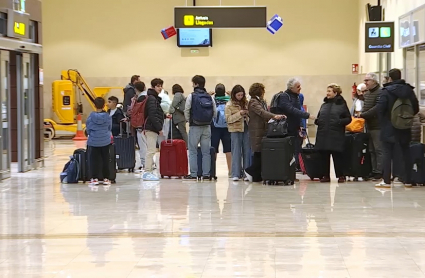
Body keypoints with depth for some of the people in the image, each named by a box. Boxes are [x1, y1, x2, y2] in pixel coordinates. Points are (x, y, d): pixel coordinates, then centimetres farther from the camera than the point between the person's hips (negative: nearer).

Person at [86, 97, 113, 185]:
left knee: (94, 160, 6)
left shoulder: (91, 117, -10)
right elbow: (110, 128, 6)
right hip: (105, 141, 1)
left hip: (93, 142, -1)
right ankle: (106, 178, 13)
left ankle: (94, 178, 4)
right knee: (105, 160, 10)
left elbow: (88, 129, -2)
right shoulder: (107, 117, -7)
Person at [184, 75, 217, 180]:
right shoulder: (210, 97, 3)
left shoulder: (191, 96, -8)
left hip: (195, 127, -3)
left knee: (193, 151, 3)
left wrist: (189, 121, 10)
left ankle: (193, 174, -1)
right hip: (207, 127, 4)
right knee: (206, 151, 7)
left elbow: (186, 111, -7)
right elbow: (215, 113, 3)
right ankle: (206, 174, 7)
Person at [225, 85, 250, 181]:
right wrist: (239, 114, -17)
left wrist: (248, 113, -3)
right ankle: (236, 174, 0)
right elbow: (228, 119, -8)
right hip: (235, 130, -3)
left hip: (246, 128, 3)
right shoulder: (229, 105, -1)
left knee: (247, 151, 4)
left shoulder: (246, 103, 10)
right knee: (236, 152, -2)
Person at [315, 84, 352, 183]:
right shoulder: (324, 105, 17)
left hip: (336, 135, -5)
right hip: (323, 135, 5)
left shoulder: (341, 104, 2)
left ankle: (341, 176, 5)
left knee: (337, 156, -3)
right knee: (324, 156, 4)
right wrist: (317, 121, 2)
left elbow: (348, 119, 1)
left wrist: (340, 122, -15)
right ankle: (326, 176, 12)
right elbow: (319, 118, 24)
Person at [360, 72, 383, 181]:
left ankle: (379, 172, -5)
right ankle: (374, 171, 16)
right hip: (369, 126, 9)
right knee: (372, 150, 11)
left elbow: (377, 109, -20)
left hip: (377, 126, -9)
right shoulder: (367, 94, 17)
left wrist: (363, 115, -18)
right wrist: (361, 113, 4)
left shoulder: (380, 93, -12)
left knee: (378, 149, -7)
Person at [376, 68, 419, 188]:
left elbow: (380, 108, -16)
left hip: (389, 128, -4)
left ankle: (386, 181, -5)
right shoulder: (409, 90, 2)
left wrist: (383, 119, 1)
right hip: (405, 128, 4)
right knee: (406, 153, 12)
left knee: (387, 153, -1)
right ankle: (408, 180, 13)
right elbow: (416, 108, 4)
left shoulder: (387, 91, -12)